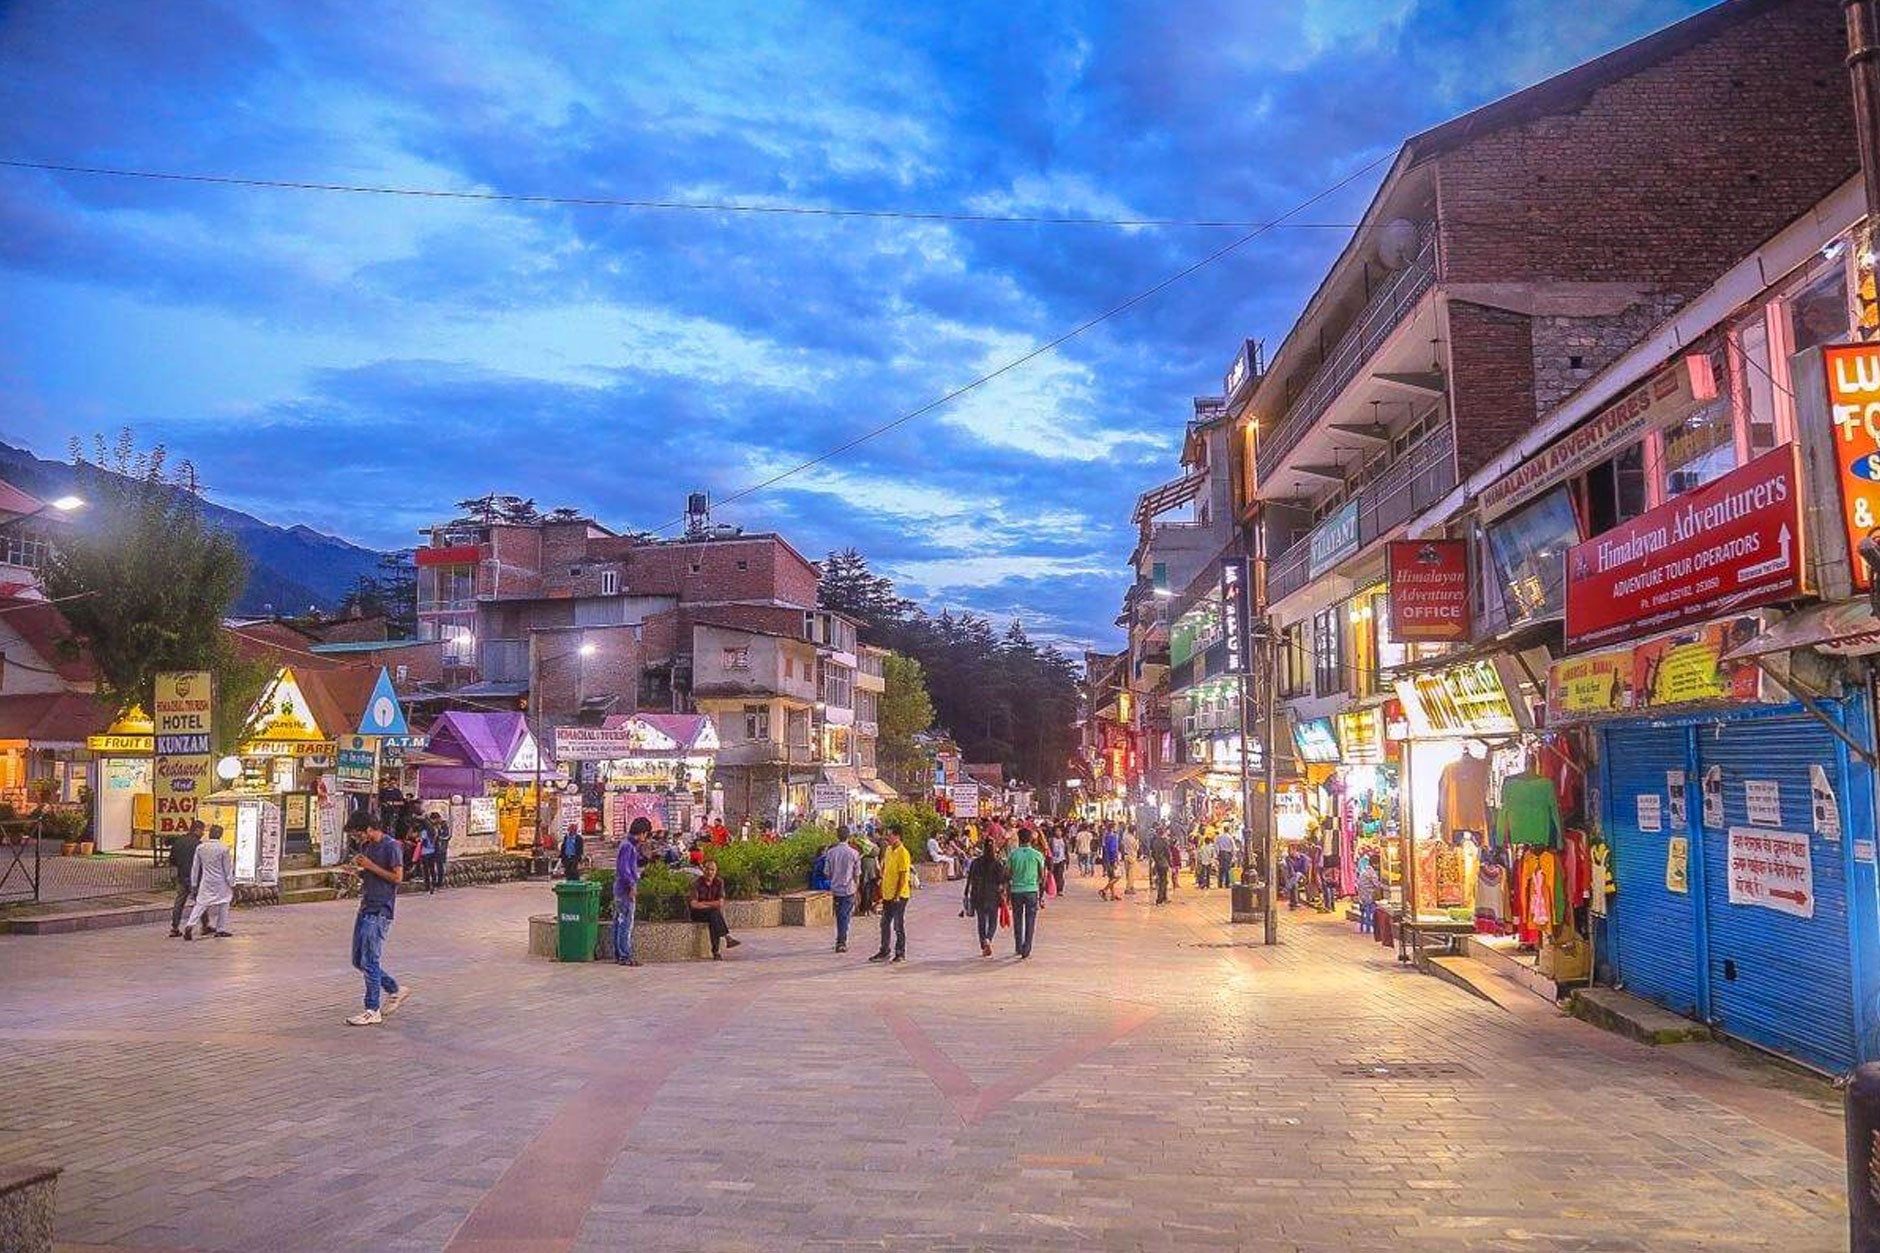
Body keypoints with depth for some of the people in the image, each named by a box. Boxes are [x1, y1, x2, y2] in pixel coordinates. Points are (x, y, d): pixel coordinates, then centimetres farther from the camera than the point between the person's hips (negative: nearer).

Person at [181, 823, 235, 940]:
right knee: (223, 904, 11)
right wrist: (232, 884, 2)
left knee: (200, 904, 8)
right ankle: (221, 930, 14)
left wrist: (194, 884, 14)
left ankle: (190, 926, -10)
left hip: (206, 881, 3)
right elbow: (228, 868, -7)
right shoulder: (223, 848, -11)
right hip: (220, 882, -3)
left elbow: (195, 867, 6)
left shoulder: (200, 847, 0)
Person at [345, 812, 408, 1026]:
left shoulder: (391, 846, -12)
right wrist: (357, 871, 0)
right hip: (365, 908, 9)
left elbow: (397, 877, -15)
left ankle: (372, 1011, 1)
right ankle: (395, 990, 25)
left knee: (370, 961, -7)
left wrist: (370, 866, -17)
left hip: (380, 911, -9)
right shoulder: (365, 846, 13)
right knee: (358, 960, 11)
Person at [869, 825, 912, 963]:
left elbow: (903, 876, -18)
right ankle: (884, 952, 20)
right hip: (887, 894, 8)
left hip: (899, 896, -8)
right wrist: (883, 890, 15)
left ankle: (900, 954, 10)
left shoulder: (903, 853, -16)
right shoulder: (888, 850, 9)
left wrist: (898, 895, -20)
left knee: (898, 926, 1)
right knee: (885, 924, 12)